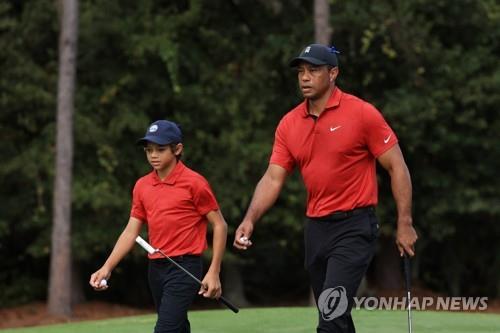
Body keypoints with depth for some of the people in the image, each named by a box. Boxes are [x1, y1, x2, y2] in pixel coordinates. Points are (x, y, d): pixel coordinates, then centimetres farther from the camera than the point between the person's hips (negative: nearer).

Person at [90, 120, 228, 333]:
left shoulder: (194, 183, -7)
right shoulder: (142, 186, 10)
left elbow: (219, 226, -4)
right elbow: (131, 231, 11)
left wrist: (214, 272, -11)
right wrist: (107, 267, -1)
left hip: (184, 268, -6)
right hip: (155, 268, 6)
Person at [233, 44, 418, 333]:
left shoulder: (362, 113, -9)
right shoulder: (289, 124, 7)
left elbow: (397, 167, -7)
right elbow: (273, 179, 5)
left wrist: (405, 224, -11)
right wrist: (250, 220, -11)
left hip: (354, 225, -6)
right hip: (316, 228, 6)